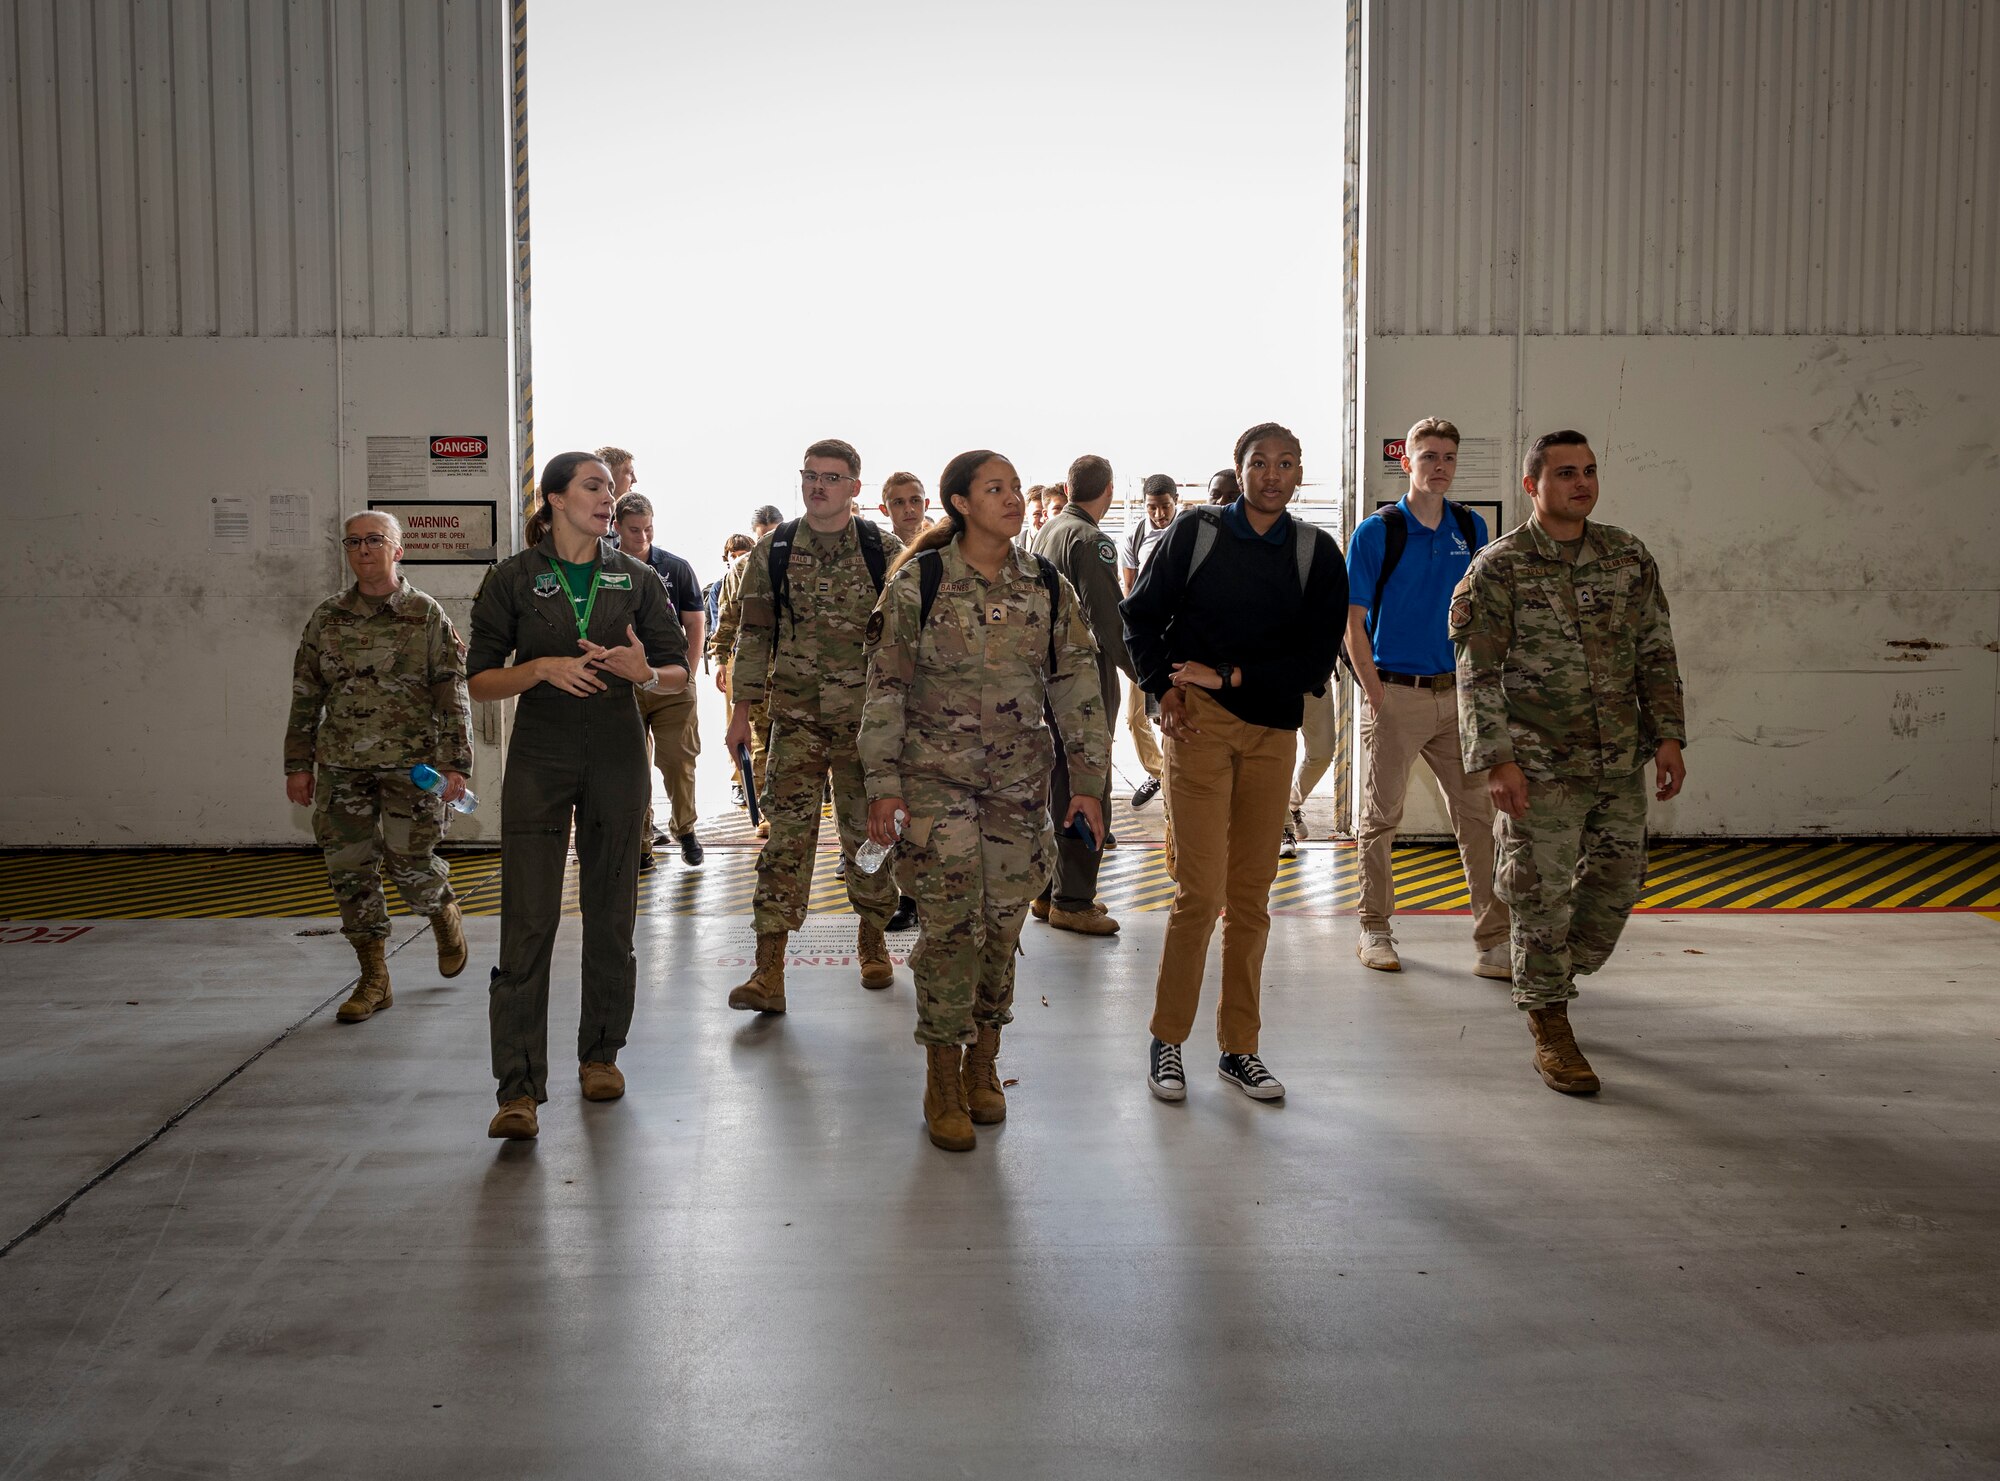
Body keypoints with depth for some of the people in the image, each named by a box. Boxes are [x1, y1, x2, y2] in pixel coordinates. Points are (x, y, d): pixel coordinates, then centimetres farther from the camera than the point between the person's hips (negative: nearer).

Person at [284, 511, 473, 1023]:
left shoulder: (427, 615, 0)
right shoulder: (327, 618, 9)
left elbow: (453, 694, -2)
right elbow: (305, 696, 13)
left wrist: (455, 762, -9)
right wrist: (298, 764, 10)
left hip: (411, 765, -3)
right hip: (342, 765, 4)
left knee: (410, 865, -4)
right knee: (350, 870, 3)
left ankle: (444, 912, 31)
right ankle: (373, 980, 15)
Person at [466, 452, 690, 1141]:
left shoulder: (636, 578, 7)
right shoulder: (512, 579, 2)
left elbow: (679, 672, 8)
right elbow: (479, 680, 1)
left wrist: (645, 672, -15)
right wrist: (542, 668, -16)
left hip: (617, 756, 2)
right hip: (539, 760, -2)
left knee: (611, 913, 9)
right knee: (528, 922, -7)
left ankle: (600, 1053, 25)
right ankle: (520, 1089, -4)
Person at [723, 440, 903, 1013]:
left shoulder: (885, 551, 1)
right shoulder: (772, 551, 5)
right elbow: (754, 633, 8)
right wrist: (742, 708, 4)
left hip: (868, 717, 0)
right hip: (796, 715, 0)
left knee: (867, 831, 10)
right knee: (787, 833, -5)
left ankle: (872, 939, 30)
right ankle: (769, 971, -6)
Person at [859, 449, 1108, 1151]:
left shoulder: (1048, 585, 3)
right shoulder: (918, 582, -5)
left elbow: (1076, 684, 7)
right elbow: (886, 686, -4)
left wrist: (1088, 781, 4)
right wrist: (883, 785, -7)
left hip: (1020, 780, 3)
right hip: (936, 777, -3)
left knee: (1003, 921, 7)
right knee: (949, 923, -4)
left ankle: (983, 1065, 25)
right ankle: (942, 1084, 10)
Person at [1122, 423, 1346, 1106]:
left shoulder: (1317, 552, 6)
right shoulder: (1195, 532, 2)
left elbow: (1318, 658, 1)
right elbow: (1141, 616, 8)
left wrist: (1230, 675, -9)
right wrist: (1165, 689, -6)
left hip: (1273, 730, 3)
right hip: (1198, 722, -3)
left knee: (1251, 894, 7)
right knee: (1201, 889, -8)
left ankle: (1239, 1048, 18)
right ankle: (1167, 1041, 8)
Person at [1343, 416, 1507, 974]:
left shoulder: (1471, 528, 9)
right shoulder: (1376, 532, -4)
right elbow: (1354, 623, -4)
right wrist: (1377, 698, -11)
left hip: (1456, 696, 4)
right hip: (1395, 695, -4)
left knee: (1477, 817, 2)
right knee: (1381, 818, 6)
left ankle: (1493, 942, 6)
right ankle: (1374, 932, 19)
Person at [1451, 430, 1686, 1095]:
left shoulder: (1629, 557, 7)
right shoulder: (1499, 567, -6)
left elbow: (1656, 654, 10)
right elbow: (1478, 672, -9)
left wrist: (1667, 735, 3)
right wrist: (1495, 759, -15)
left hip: (1622, 764, 5)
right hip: (1541, 767, -5)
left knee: (1617, 884, 12)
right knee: (1543, 897, 0)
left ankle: (1551, 980, 36)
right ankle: (1550, 1033, 13)